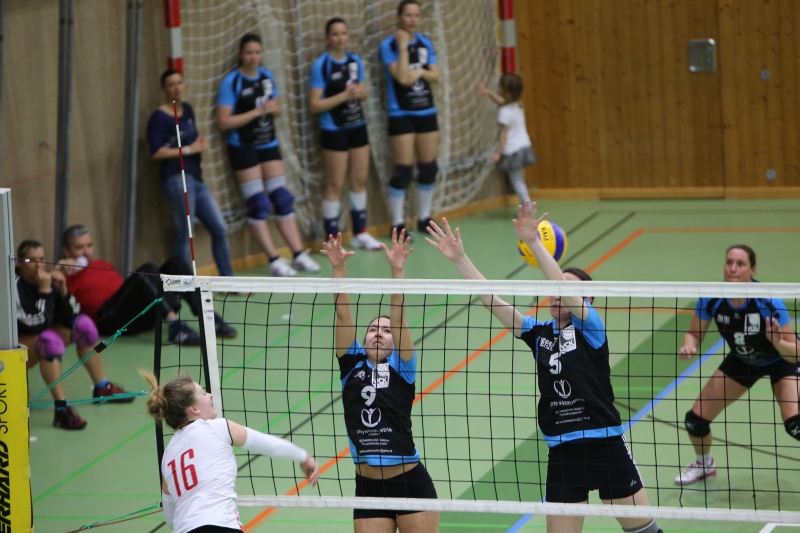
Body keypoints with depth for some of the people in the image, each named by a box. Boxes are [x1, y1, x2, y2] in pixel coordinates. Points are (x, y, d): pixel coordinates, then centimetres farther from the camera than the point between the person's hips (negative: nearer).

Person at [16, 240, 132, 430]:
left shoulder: (45, 279, -4)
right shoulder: (16, 285, -24)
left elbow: (71, 316, -1)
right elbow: (37, 325, -30)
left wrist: (63, 290, -16)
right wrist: (44, 291, -31)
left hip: (41, 340, 8)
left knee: (83, 323, -2)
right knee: (50, 339, -36)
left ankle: (102, 388, 6)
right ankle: (61, 409, -43)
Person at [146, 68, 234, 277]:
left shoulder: (187, 110, 17)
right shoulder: (159, 117, -7)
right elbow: (156, 152, -15)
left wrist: (201, 143, 8)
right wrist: (188, 150, -13)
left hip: (196, 178, 8)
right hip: (177, 178, -8)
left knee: (219, 228, 7)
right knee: (185, 234, -9)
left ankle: (227, 278, 15)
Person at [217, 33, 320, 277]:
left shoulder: (267, 76, 5)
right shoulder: (231, 82, -12)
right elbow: (224, 121, -16)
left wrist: (274, 108, -7)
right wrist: (256, 112, -20)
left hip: (269, 144, 6)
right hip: (244, 147, -6)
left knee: (282, 199, 5)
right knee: (258, 204, -6)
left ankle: (299, 255, 9)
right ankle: (274, 260, -3)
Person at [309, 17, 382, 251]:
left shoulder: (356, 61, 4)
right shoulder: (321, 66, -15)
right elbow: (314, 105, -16)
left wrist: (360, 92, -9)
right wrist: (344, 96, -23)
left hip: (358, 127, 6)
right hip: (334, 132, -6)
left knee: (360, 180, 11)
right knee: (335, 185, -1)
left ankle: (360, 233, 22)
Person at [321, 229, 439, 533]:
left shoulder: (401, 368, 3)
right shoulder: (352, 365, 8)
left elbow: (399, 317, -9)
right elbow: (343, 315, 0)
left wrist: (397, 270, -20)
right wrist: (338, 268, -10)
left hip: (411, 483, -2)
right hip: (368, 488, 2)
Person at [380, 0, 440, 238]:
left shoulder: (426, 43, 7)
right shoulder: (389, 45, -10)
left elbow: (435, 76, 6)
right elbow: (403, 78, -20)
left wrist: (421, 72, -14)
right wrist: (403, 47, -20)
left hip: (427, 113, 6)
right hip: (401, 116, -6)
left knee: (429, 169, 9)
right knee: (403, 171, -7)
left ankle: (424, 219, 21)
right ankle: (398, 224, 0)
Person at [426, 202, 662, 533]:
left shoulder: (591, 328, -5)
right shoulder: (540, 333, 7)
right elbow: (491, 300, 2)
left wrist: (534, 243, -33)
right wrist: (459, 258, -6)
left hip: (606, 447, -4)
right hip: (562, 454, 4)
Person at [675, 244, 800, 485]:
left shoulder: (768, 302, -36)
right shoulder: (712, 299, -26)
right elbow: (694, 334, -8)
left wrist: (779, 343, -52)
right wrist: (689, 345, -31)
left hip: (779, 362, -4)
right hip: (742, 361, 4)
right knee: (695, 420, -1)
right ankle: (704, 463, 34)